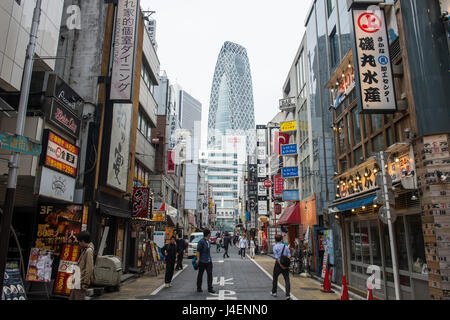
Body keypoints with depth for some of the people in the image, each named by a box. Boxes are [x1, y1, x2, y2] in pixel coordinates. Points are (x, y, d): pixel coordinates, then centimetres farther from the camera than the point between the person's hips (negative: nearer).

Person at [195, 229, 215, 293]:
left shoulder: (208, 241, 11)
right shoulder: (201, 241, -13)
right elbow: (198, 251, -14)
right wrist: (198, 259, -17)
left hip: (209, 261, 7)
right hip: (202, 261, -7)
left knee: (210, 274, 1)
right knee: (200, 274, 7)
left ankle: (210, 288, 6)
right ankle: (199, 288, 20)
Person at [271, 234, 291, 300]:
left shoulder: (275, 247, -5)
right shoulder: (285, 246, 7)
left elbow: (277, 257, -14)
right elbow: (289, 256, -1)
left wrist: (280, 265, -18)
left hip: (278, 263, -2)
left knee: (275, 278, 17)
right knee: (287, 279, 2)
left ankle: (274, 292, 30)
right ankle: (288, 295, -8)